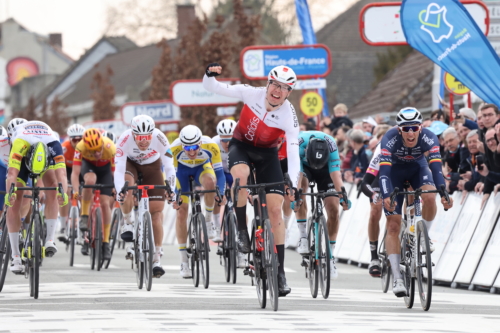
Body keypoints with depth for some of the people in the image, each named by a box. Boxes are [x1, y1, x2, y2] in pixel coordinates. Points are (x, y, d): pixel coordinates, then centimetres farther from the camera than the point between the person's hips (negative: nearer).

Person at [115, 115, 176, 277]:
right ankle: (127, 223, -12)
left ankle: (156, 259, -2)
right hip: (130, 164, -1)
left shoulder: (159, 138, -34)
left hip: (152, 166, 1)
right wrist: (119, 191, -52)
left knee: (157, 212, -8)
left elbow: (169, 167, -28)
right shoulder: (125, 139, -35)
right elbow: (118, 170, -37)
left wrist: (171, 189, -39)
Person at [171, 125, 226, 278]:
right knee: (181, 210, -10)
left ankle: (209, 219, -12)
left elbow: (219, 172, -27)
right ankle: (183, 260, -3)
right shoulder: (175, 148, -34)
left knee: (210, 181, -37)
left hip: (202, 167, 0)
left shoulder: (210, 146, -34)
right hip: (182, 169, 0)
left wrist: (220, 193, -39)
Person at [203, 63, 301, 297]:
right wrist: (210, 75, -40)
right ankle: (242, 231, -18)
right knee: (241, 175, -37)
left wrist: (293, 184, -37)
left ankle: (280, 271, -1)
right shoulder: (251, 94, -21)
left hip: (267, 154, 0)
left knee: (275, 209, -8)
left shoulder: (289, 117, -23)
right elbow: (213, 88, -17)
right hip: (241, 146, 0)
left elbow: (293, 153, -26)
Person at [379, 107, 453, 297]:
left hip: (417, 166, 1)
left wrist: (444, 194, -53)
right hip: (395, 170, -1)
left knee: (430, 197, -31)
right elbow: (384, 171, -41)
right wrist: (386, 196, -57)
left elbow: (436, 168, -39)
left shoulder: (429, 138, -31)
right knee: (393, 226, -9)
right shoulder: (390, 139, -34)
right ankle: (397, 279, -9)